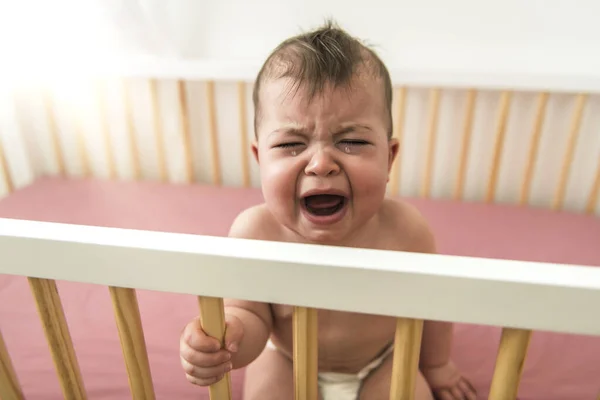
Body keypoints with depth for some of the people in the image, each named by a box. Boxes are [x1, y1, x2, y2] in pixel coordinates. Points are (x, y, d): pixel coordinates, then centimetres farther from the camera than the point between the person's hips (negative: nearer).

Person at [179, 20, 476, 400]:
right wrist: (231, 332, -47)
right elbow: (250, 314, -22)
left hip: (381, 360, 1)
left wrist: (435, 364, 7)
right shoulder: (254, 232, -34)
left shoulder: (405, 230, -30)